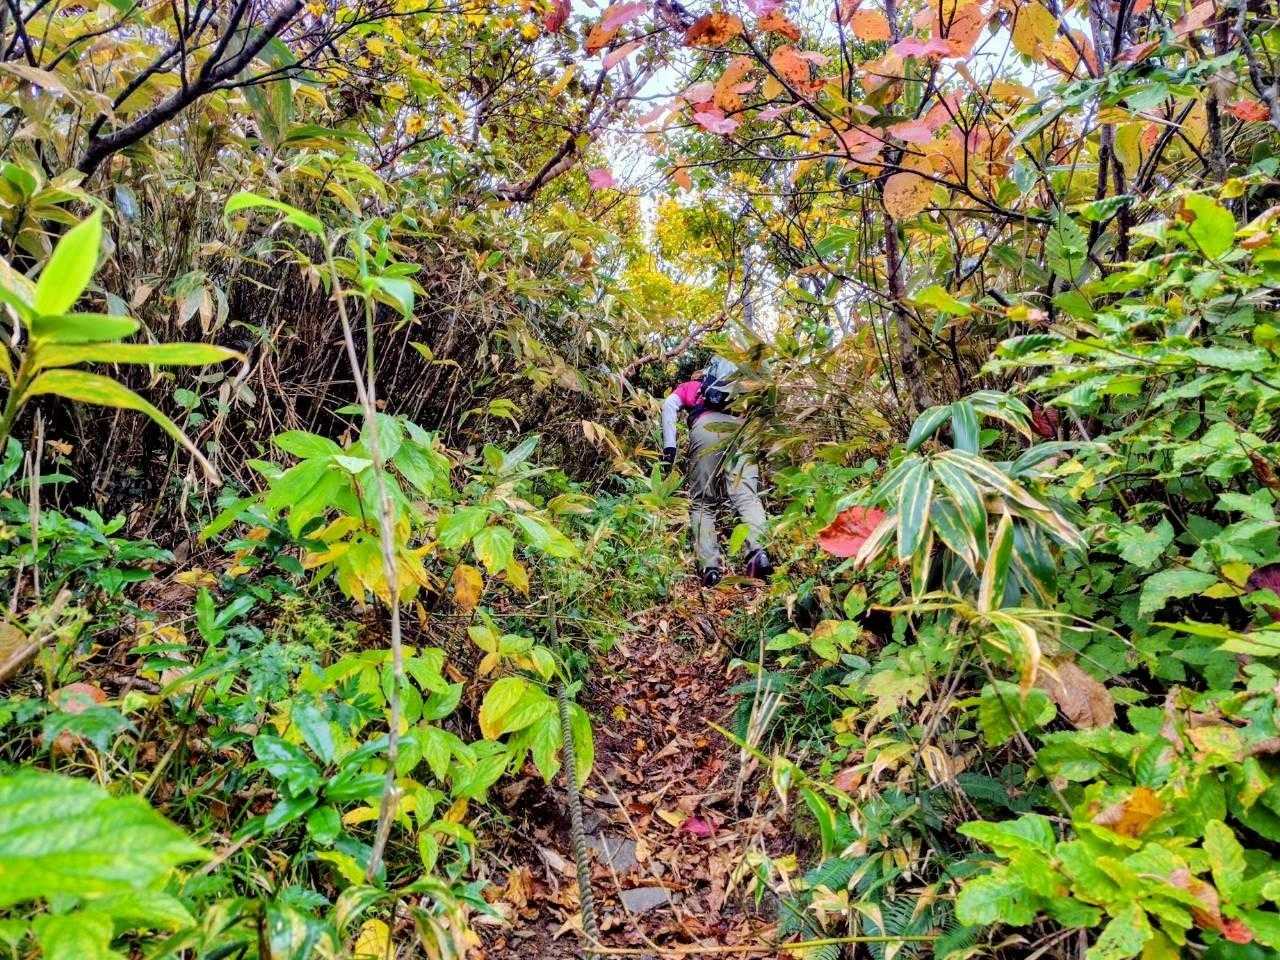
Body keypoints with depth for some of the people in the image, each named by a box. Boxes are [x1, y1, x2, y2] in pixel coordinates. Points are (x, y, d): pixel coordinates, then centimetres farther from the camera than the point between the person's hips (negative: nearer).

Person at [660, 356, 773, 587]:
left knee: (703, 504, 2)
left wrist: (669, 447, 7)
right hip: (741, 427, 2)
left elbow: (669, 405, 15)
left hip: (706, 426, -2)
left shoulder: (688, 387, 36)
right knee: (747, 496, -13)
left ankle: (710, 566, -15)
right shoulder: (737, 388, 43)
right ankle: (758, 552, -38)